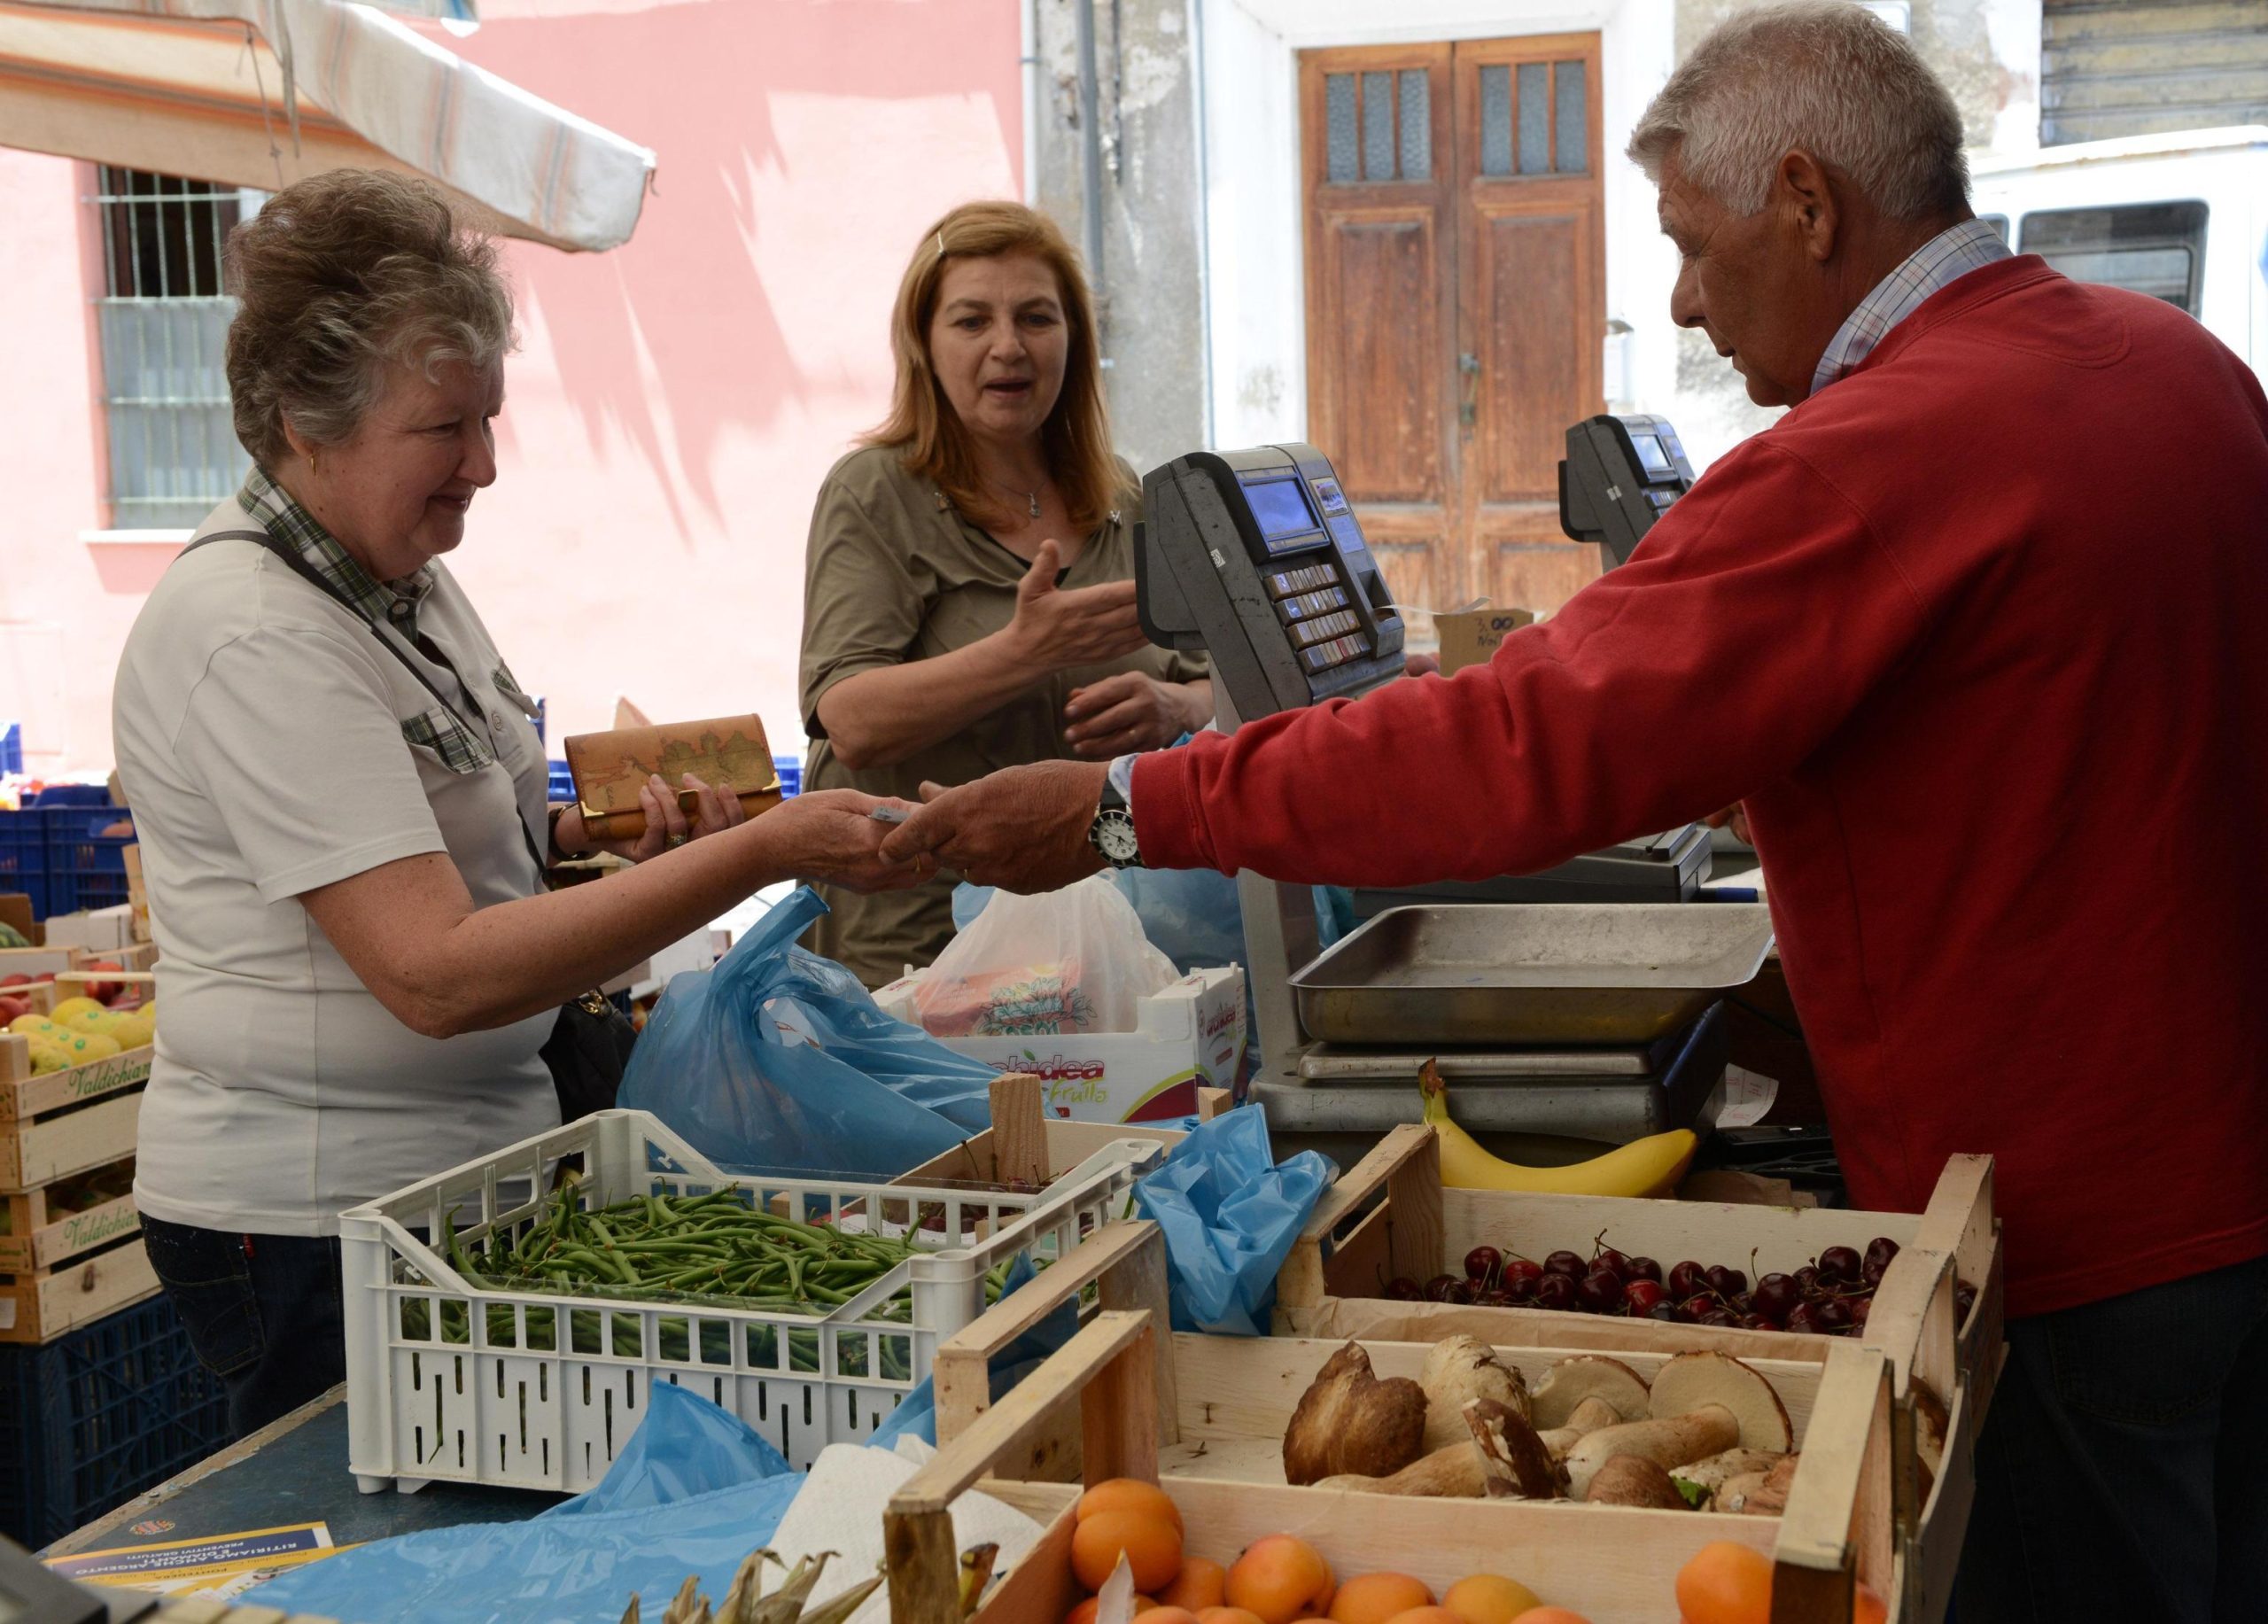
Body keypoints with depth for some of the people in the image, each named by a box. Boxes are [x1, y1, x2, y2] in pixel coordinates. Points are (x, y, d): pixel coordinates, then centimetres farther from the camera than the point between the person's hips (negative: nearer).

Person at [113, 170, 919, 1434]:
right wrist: (766, 851, -29)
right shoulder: (258, 639, -21)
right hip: (315, 1223, -9)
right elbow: (437, 972, -28)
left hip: (467, 1170, 9)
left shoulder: (404, 576, 8)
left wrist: (608, 835, 0)